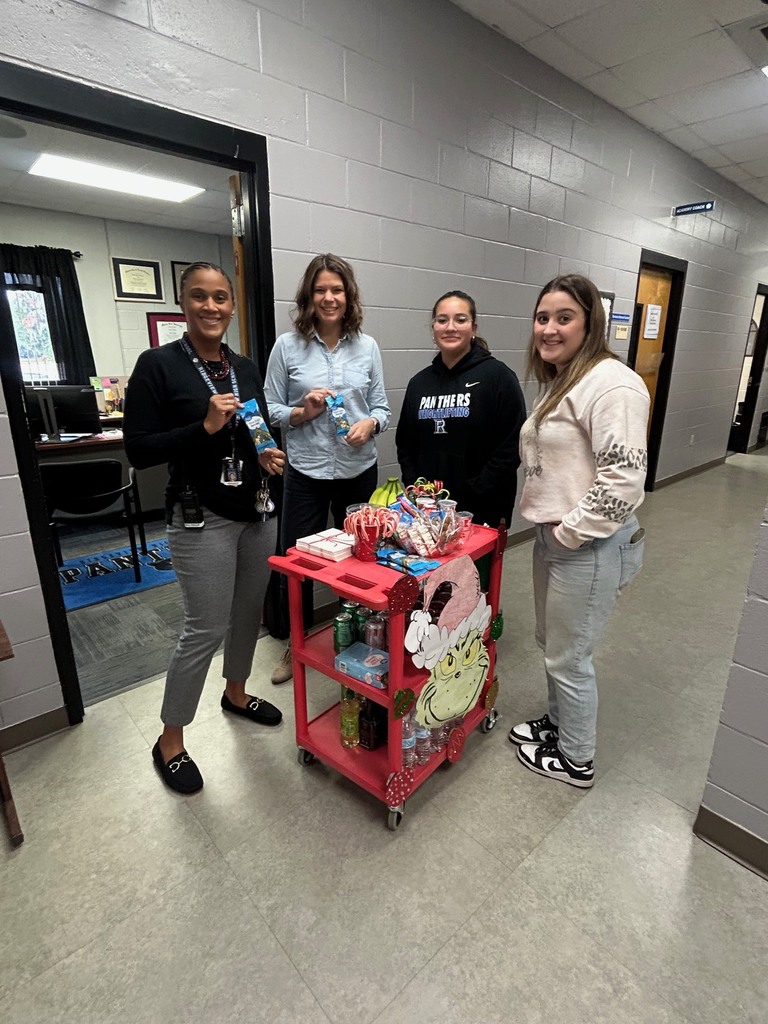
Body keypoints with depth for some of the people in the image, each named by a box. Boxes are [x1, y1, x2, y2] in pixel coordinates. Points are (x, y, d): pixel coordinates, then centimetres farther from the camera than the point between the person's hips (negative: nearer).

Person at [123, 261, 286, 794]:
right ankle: (170, 740, 22)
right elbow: (138, 450, -11)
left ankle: (236, 692, 43)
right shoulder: (158, 365, -8)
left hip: (258, 510, 6)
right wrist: (205, 426, -21)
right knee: (206, 628, -1)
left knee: (249, 611, 16)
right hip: (202, 518, -6)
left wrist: (269, 455, -2)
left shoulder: (246, 368, 9)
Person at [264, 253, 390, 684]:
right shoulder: (287, 346, -1)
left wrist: (370, 424, -16)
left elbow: (382, 407, 5)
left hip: (359, 470, 2)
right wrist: (301, 413, -17)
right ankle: (297, 646, 33)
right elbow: (270, 411, 1)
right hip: (306, 473, -1)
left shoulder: (367, 346, 3)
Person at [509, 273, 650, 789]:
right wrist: (549, 526, 13)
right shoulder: (559, 383, 13)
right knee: (551, 642, 23)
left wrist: (569, 531, -17)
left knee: (569, 657, 7)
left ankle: (577, 760, 31)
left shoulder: (612, 384, -19)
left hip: (591, 547, -9)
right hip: (554, 538, 10)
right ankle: (558, 722, 47)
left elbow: (622, 481, -26)